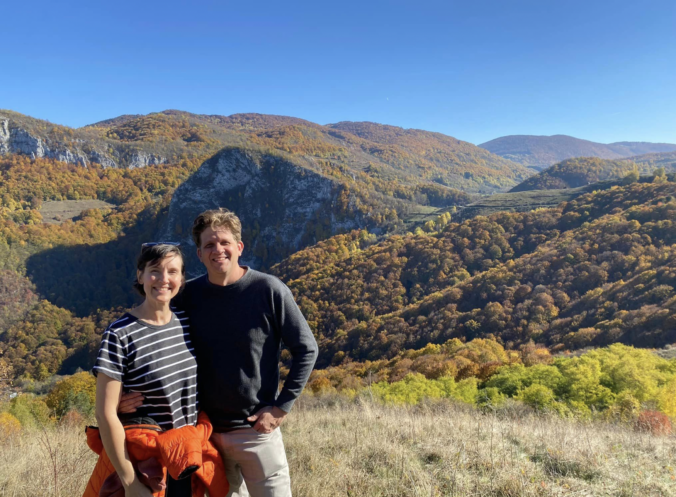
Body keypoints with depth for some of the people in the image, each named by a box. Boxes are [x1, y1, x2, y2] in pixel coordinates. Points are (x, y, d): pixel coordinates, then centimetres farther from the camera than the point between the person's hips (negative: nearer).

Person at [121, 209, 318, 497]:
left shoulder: (269, 290, -12)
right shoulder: (188, 295, -3)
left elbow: (306, 349, -7)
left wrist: (281, 407, -11)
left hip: (257, 429, -3)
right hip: (207, 430, 3)